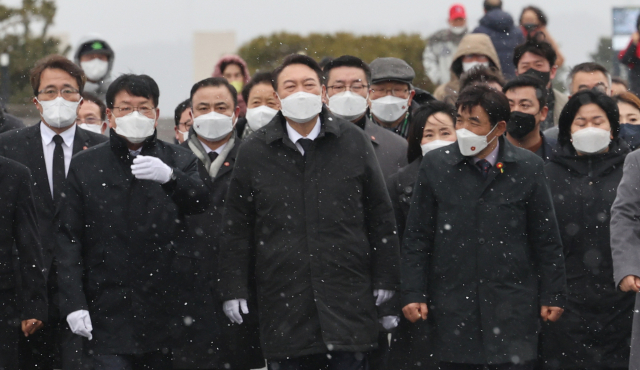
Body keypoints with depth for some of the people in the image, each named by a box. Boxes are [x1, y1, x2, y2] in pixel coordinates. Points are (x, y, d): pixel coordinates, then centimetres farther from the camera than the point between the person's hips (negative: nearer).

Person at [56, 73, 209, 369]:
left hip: (166, 316, 1)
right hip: (108, 314, -1)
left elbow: (203, 204, -9)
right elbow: (69, 239, 4)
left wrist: (170, 177, -30)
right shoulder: (85, 166, 8)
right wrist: (73, 303, -6)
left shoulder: (180, 162, 9)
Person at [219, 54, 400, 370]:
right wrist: (233, 289, 3)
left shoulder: (353, 142, 5)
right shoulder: (254, 151, 5)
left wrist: (385, 277, 5)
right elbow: (237, 227, 7)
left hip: (348, 295, 0)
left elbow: (380, 216, 8)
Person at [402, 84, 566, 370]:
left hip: (513, 306, -1)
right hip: (453, 308, 1)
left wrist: (552, 296, 4)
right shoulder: (435, 165, 4)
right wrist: (414, 295, 1)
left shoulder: (527, 167, 2)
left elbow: (546, 239, 6)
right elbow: (416, 238, 6)